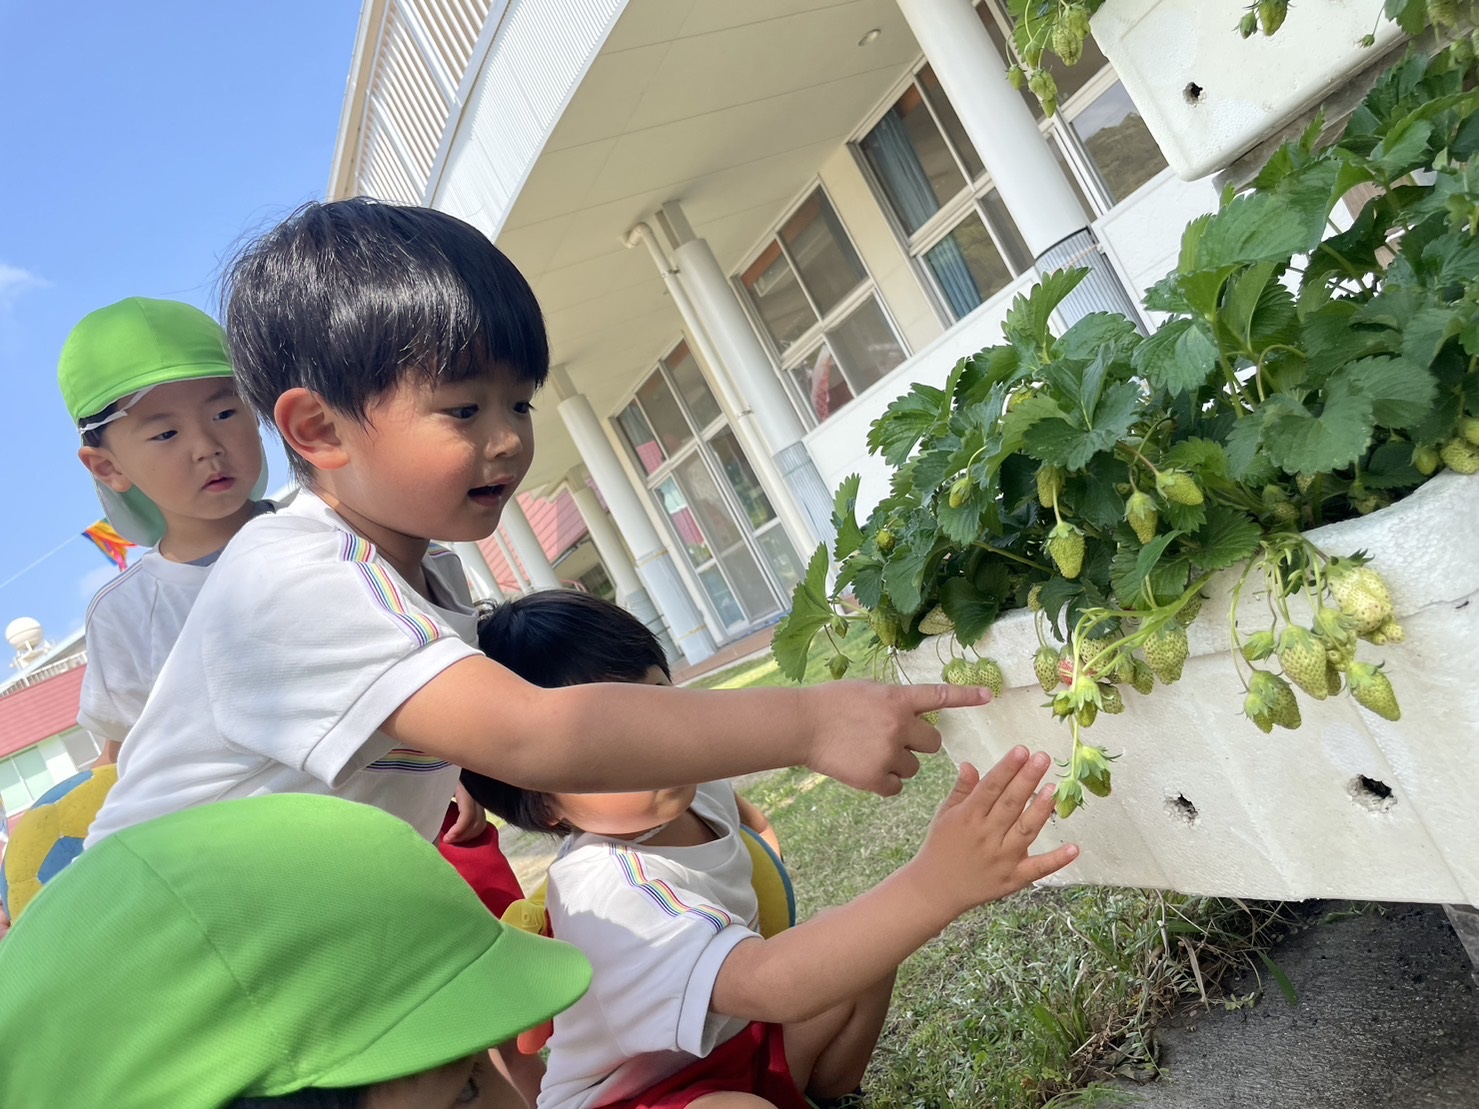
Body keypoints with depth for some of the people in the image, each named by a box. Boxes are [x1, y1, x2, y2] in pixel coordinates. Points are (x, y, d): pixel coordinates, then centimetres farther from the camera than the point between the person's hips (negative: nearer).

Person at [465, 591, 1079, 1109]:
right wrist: (936, 883, -59)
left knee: (864, 942, -6)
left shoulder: (698, 784, -10)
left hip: (734, 1038, 8)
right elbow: (767, 985, -50)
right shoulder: (604, 892, -35)